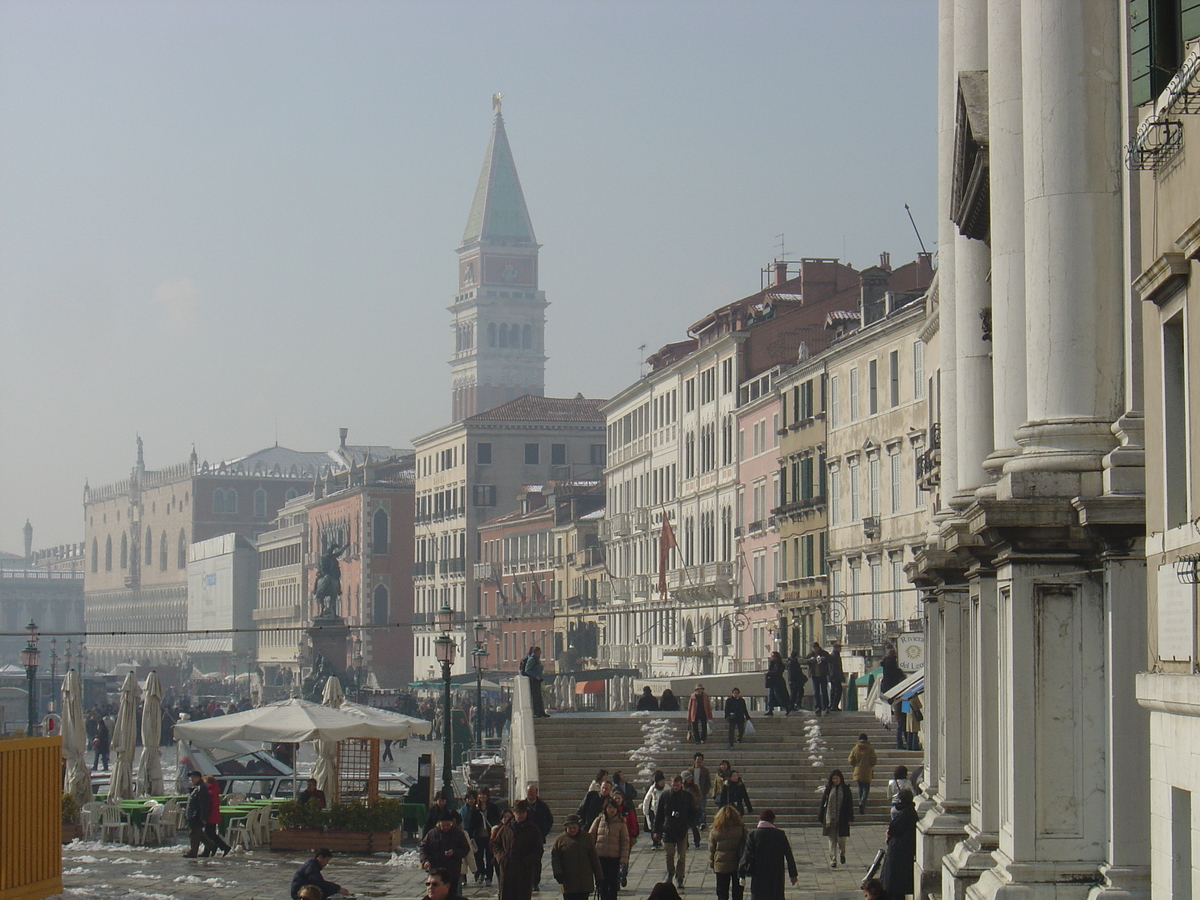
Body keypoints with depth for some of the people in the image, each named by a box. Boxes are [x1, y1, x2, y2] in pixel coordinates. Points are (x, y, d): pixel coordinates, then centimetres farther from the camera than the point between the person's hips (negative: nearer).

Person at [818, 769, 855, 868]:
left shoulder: (845, 789, 2)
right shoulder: (829, 788, 4)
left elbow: (850, 804, 2)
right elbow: (823, 803, 6)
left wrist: (850, 819, -4)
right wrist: (821, 818, 2)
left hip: (842, 819, -1)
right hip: (830, 818, 1)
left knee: (841, 839, 1)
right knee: (832, 840, 0)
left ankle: (842, 854, 32)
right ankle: (833, 861, 3)